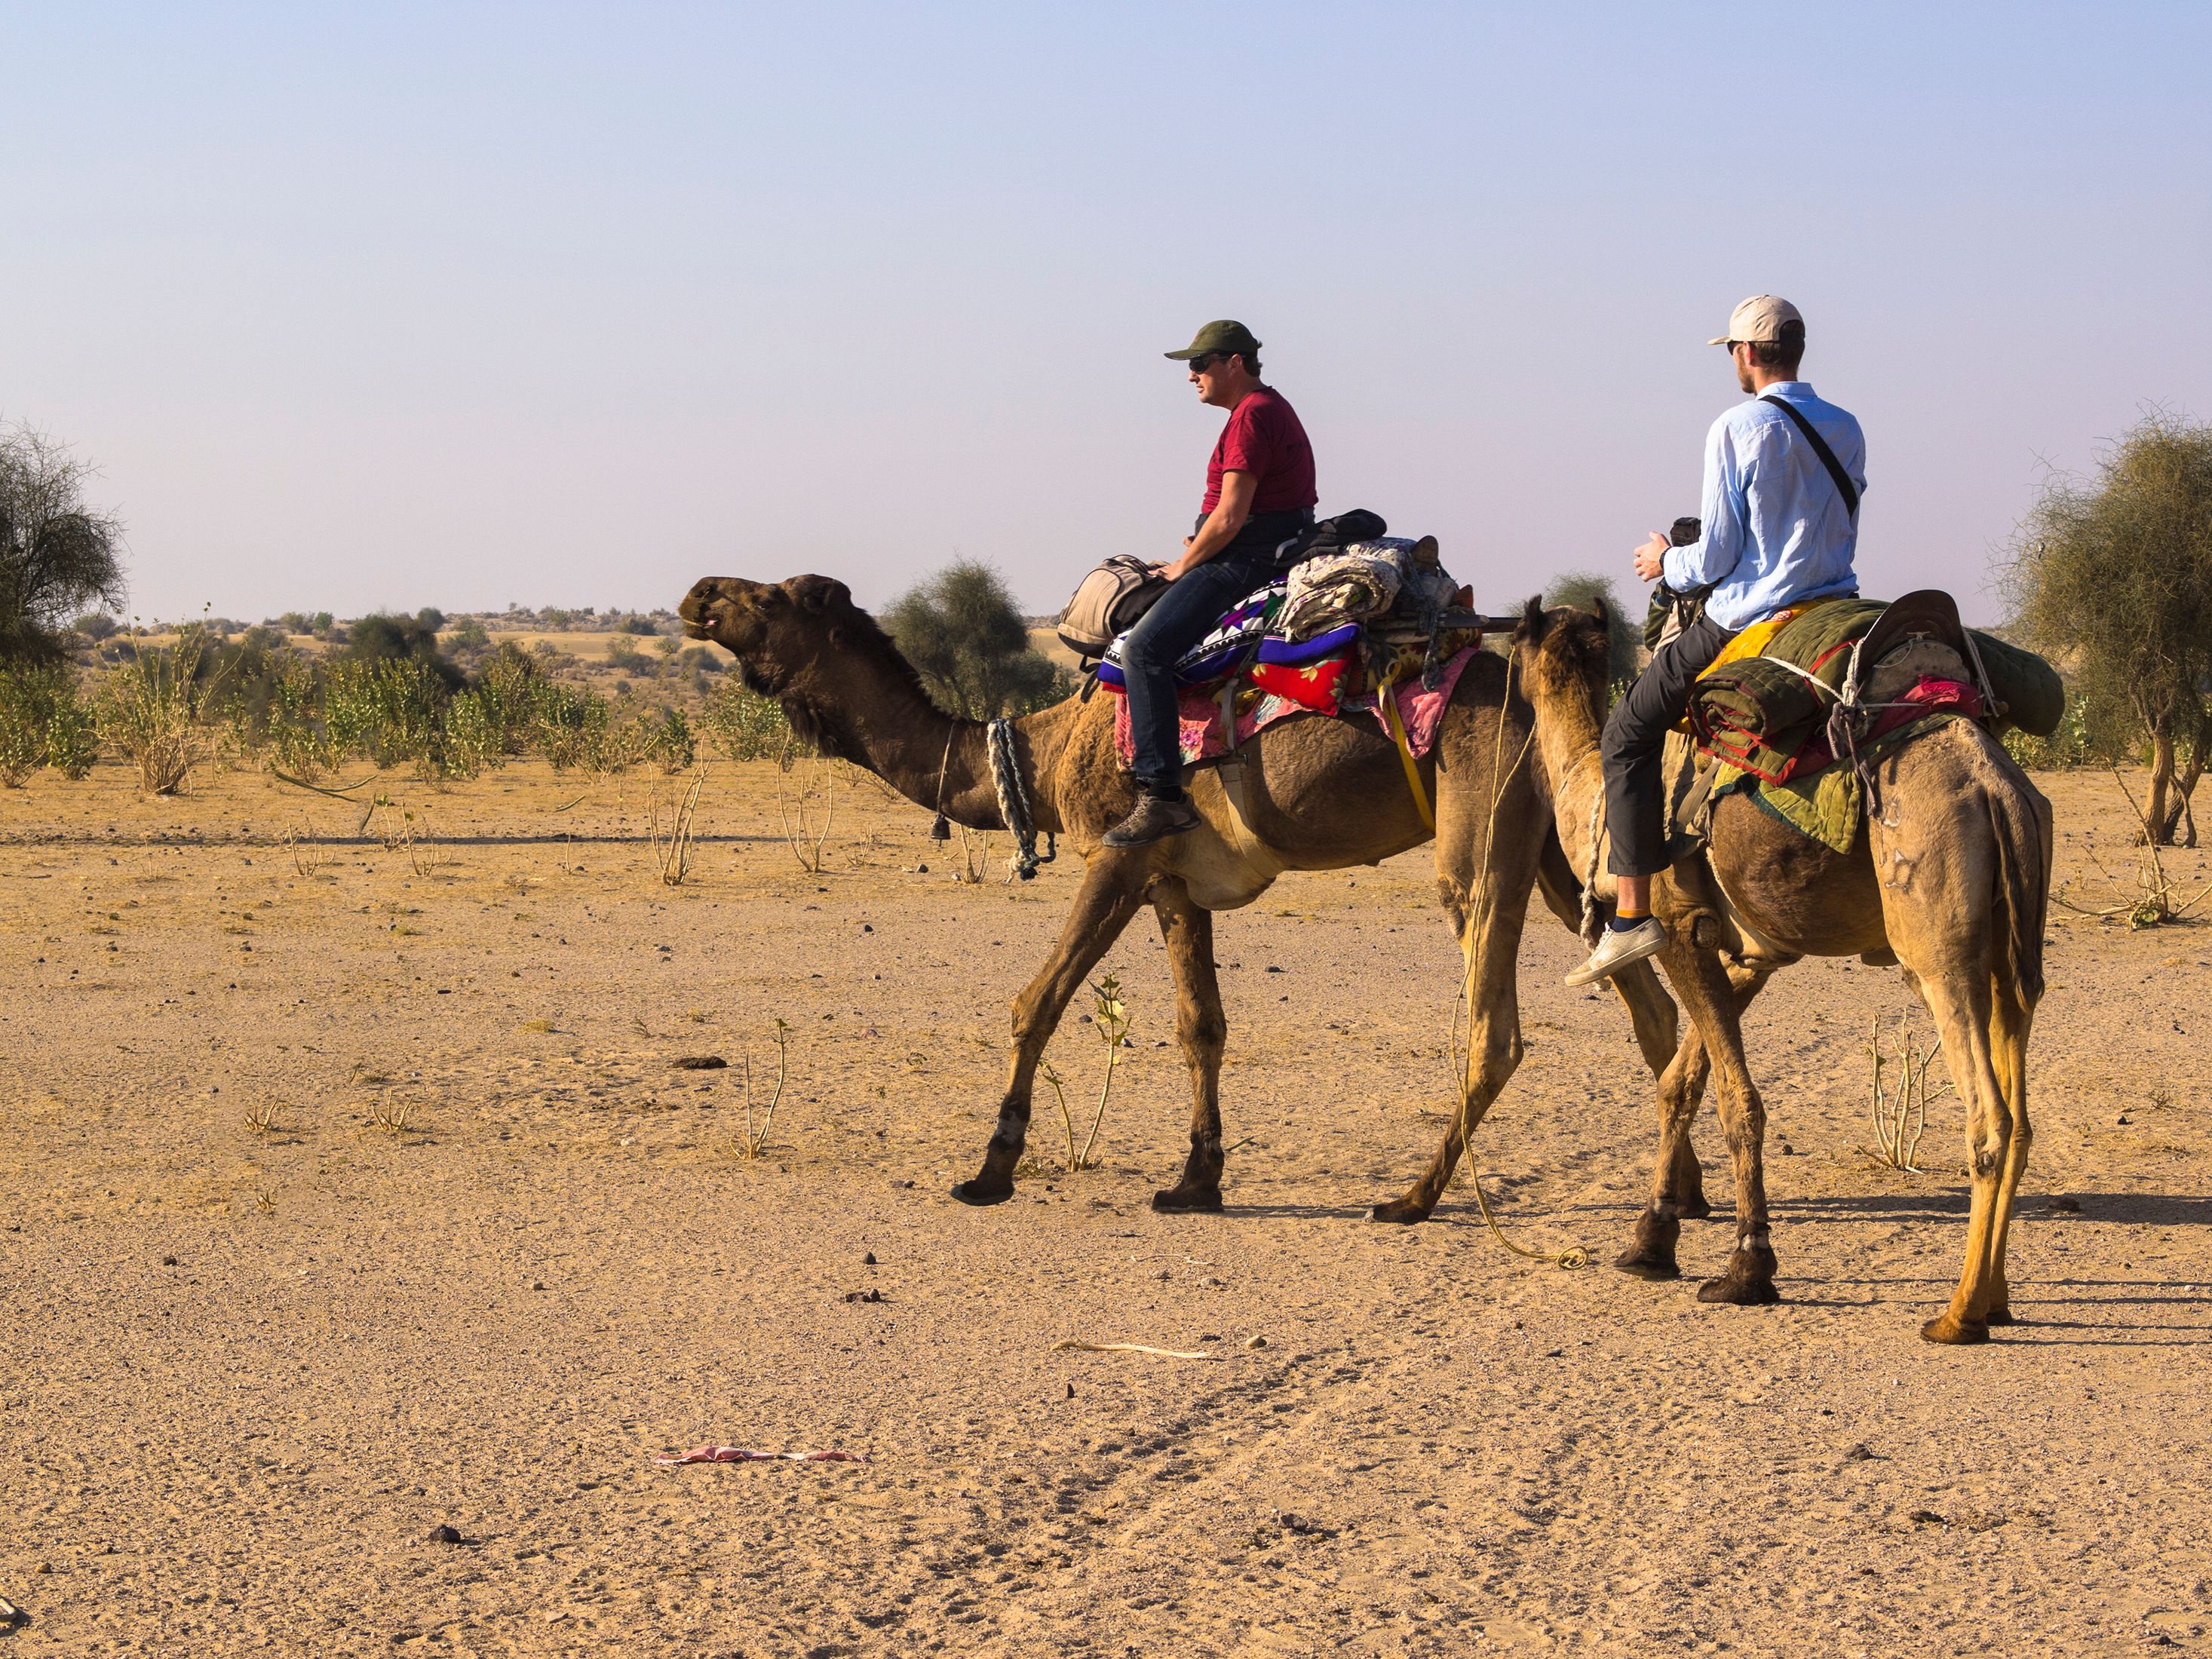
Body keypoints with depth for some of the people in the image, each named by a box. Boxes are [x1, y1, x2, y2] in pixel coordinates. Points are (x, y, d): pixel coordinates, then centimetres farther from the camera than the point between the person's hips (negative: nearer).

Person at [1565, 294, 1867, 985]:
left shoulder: (1739, 429, -12)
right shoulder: (1846, 432, 8)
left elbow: (1716, 556, -12)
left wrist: (1666, 563, 10)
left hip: (1747, 619, -7)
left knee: (1629, 733, 4)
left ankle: (1632, 913, -4)